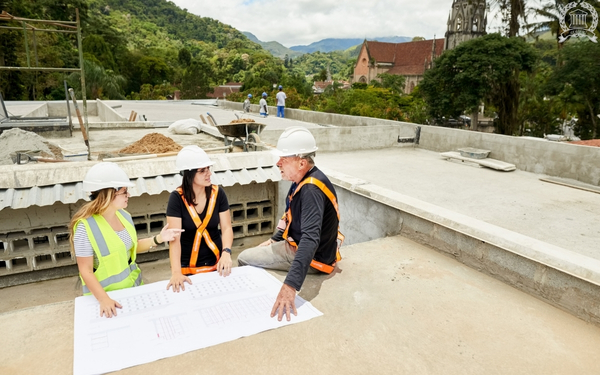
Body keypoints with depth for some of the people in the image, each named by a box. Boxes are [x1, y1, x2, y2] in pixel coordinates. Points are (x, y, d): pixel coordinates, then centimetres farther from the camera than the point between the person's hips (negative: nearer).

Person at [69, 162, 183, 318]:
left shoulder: (124, 215, -4)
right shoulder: (86, 227, -23)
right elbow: (86, 271, -20)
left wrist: (158, 239, -2)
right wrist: (104, 299, -29)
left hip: (133, 285, 6)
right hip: (106, 294, -6)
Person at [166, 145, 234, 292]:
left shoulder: (218, 193, -6)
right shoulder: (177, 197, -14)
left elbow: (226, 228, -4)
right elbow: (174, 237, -19)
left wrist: (226, 252, -23)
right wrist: (176, 272, -30)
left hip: (216, 263, 2)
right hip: (187, 267, -2)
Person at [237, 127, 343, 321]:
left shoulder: (312, 190, -32)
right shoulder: (303, 180, -1)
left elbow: (310, 239, -44)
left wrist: (290, 285, -52)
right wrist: (274, 239, 16)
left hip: (313, 257, -9)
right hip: (295, 244, 9)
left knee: (244, 259, -1)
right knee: (250, 254, 19)